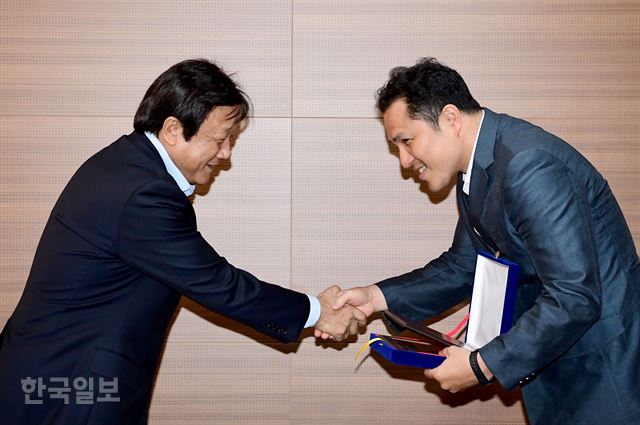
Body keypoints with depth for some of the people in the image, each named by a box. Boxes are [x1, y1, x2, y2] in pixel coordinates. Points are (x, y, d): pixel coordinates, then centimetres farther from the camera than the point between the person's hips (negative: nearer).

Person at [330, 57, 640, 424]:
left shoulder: (529, 164, -26)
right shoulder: (475, 172, 4)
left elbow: (575, 298, -29)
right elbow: (463, 267, 11)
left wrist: (481, 367, -23)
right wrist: (377, 296, -1)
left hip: (605, 358, -8)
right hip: (552, 349, 8)